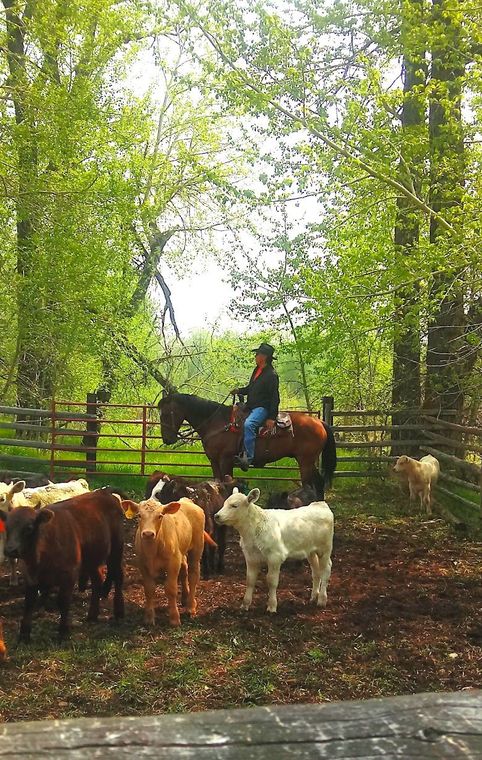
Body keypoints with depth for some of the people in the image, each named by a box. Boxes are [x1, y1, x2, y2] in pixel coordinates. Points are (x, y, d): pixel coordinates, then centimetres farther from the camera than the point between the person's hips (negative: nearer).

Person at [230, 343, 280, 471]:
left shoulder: (271, 375, -13)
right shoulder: (257, 370, 14)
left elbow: (275, 398, -15)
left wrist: (272, 418, -21)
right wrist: (239, 390, 7)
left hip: (262, 408, -11)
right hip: (251, 406, 11)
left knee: (248, 424, -36)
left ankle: (248, 458, -38)